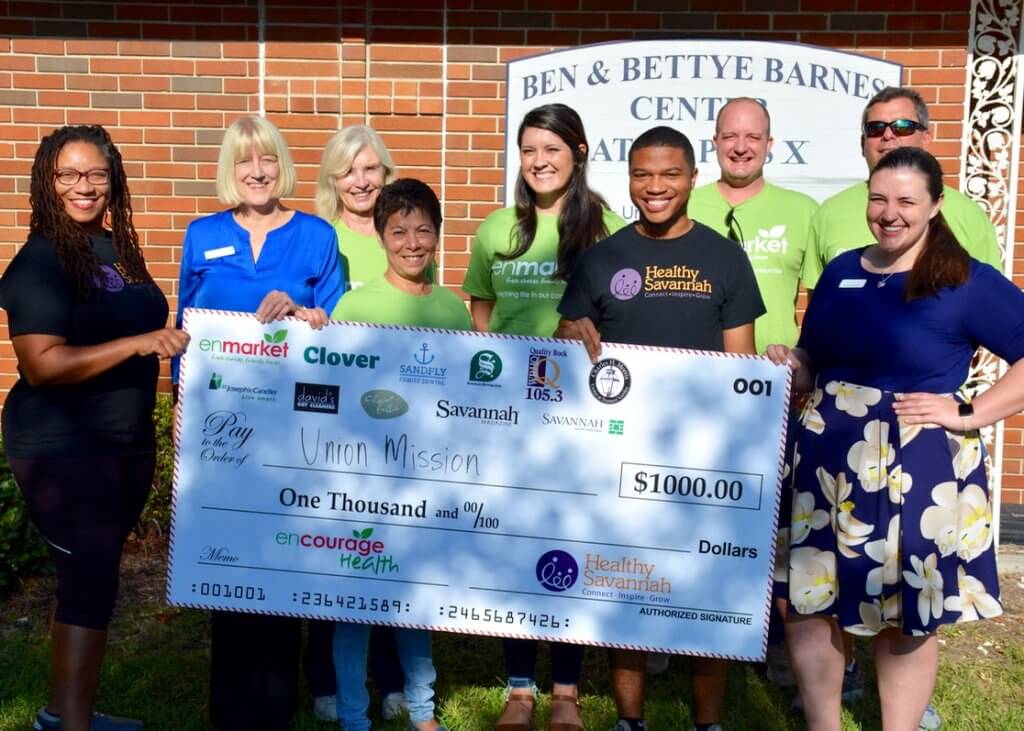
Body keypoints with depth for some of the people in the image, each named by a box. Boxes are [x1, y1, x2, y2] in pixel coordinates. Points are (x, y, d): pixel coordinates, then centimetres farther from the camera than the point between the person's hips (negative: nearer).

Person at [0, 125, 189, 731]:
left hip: (128, 442, 8)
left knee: (93, 572, 15)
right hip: (63, 447, -7)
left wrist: (173, 342, 7)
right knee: (92, 575, -7)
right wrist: (140, 343, -29)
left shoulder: (117, 248, 7)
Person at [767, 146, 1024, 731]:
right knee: (806, 599, 8)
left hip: (917, 469, -4)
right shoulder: (842, 271, 8)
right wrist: (789, 367, -5)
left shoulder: (968, 282, -8)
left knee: (907, 616, 10)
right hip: (827, 462, 5)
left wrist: (969, 415, -14)